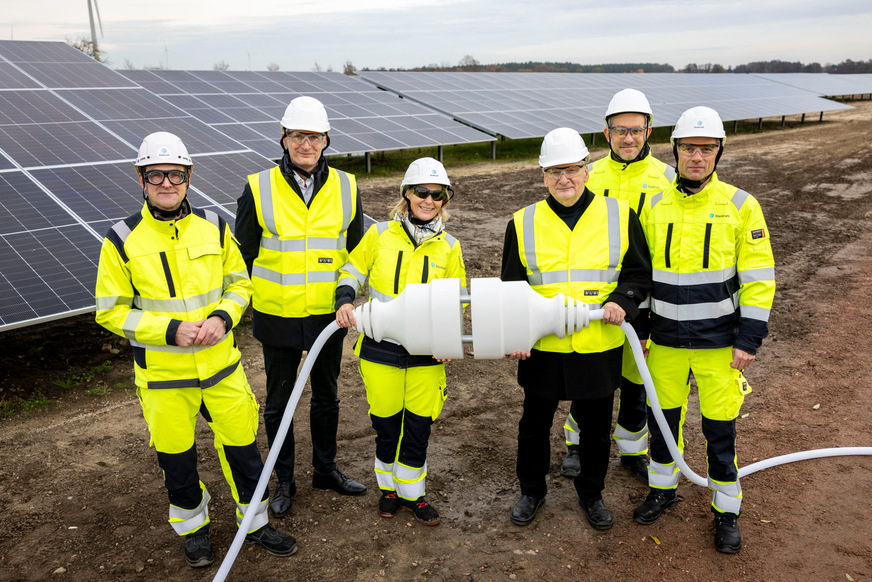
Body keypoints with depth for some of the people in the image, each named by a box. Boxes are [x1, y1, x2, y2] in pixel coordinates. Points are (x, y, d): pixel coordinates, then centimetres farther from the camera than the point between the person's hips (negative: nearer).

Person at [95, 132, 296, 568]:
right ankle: (193, 527, 41)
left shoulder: (213, 227, -2)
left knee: (241, 442, 11)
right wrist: (170, 331, -19)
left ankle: (256, 523, 34)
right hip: (163, 374, -1)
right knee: (176, 454, 14)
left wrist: (222, 318, -13)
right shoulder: (122, 241, -9)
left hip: (221, 365, 2)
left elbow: (239, 283, 7)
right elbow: (111, 312, -6)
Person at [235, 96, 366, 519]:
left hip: (328, 315, 2)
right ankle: (284, 481, 31)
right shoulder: (259, 189, -8)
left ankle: (326, 469, 38)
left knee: (326, 395, 18)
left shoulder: (346, 188, -1)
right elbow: (242, 255, 0)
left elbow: (356, 254, 9)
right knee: (279, 401, 12)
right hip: (278, 317, -2)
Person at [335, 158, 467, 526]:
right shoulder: (380, 235, -2)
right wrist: (345, 300, -13)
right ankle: (389, 487, 34)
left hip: (427, 353, 1)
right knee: (386, 423, 11)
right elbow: (353, 272, 7)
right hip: (381, 349, -1)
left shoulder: (449, 247, 2)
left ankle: (412, 493, 29)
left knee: (418, 426, 8)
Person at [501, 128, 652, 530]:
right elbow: (511, 287, 4)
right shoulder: (524, 223, -1)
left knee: (595, 428, 16)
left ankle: (591, 493, 40)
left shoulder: (620, 216, -2)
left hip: (599, 347, 0)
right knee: (534, 425, 15)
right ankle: (532, 491, 38)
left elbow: (640, 274, 4)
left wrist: (622, 301, -16)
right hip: (542, 347, 1)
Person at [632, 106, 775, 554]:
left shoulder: (740, 206, -7)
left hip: (719, 344, -2)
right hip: (664, 342, 3)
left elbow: (759, 279, -6)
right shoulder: (654, 206, 1)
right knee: (663, 416, 16)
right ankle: (663, 489, 38)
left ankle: (726, 510, 27)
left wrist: (749, 341, -10)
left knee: (719, 428, 6)